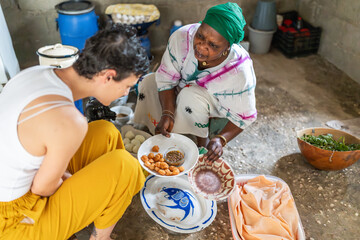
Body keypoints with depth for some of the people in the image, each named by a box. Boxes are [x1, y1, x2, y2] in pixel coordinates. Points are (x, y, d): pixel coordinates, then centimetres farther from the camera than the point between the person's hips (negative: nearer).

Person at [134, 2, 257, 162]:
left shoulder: (240, 72, -37)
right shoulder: (182, 37, -32)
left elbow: (244, 117, -25)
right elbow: (166, 78, -22)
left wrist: (221, 139, -41)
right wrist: (167, 114, -34)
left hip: (218, 104, -4)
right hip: (185, 86, 4)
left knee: (191, 96, -35)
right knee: (149, 82, -14)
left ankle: (203, 140, -9)